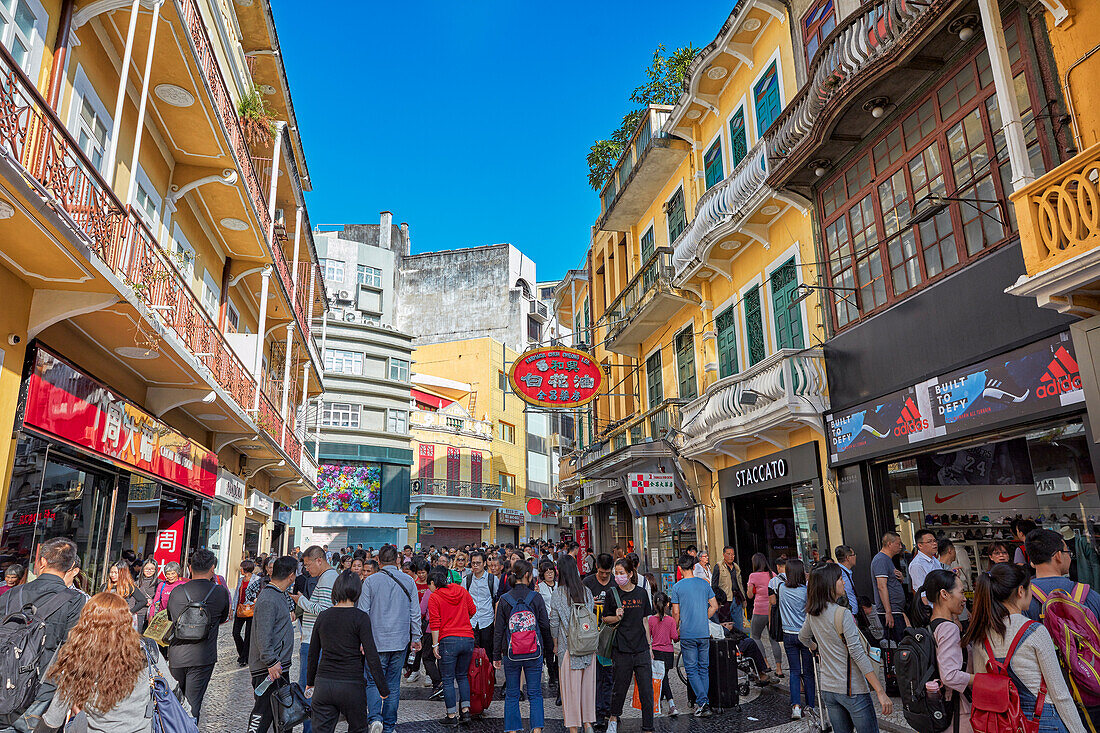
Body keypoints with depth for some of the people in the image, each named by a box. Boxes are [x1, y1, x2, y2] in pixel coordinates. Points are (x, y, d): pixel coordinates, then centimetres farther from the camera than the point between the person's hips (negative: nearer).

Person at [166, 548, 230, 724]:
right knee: (193, 704, 5)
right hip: (202, 658, -3)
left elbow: (170, 618, 15)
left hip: (176, 656, 3)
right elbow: (223, 619, 10)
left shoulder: (176, 592, -3)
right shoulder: (220, 592, -8)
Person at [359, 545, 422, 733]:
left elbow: (363, 613, -5)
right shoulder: (409, 581, 1)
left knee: (373, 682, 8)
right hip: (400, 641, 2)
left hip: (377, 640, -2)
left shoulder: (371, 581, -6)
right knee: (393, 685, 12)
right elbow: (415, 614, 4)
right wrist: (416, 638, 13)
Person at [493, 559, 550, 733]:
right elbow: (545, 625, -2)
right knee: (535, 693, 9)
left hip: (511, 653, 1)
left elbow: (498, 630, 0)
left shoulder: (504, 599, -4)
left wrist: (496, 655, 7)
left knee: (512, 694, 12)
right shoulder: (536, 597, -7)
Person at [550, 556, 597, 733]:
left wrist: (555, 644, 9)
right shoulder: (587, 591, 1)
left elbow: (554, 622, -4)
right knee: (587, 683, 14)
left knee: (570, 686, 5)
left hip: (568, 645, -4)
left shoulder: (557, 594, -10)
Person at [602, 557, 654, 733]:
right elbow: (605, 619, 6)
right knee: (620, 687, 6)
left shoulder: (641, 593, 7)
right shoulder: (612, 594, -1)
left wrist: (649, 645, 12)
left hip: (641, 649, 2)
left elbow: (645, 620, 13)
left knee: (646, 690, 1)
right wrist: (617, 617, -15)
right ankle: (613, 718, 31)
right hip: (622, 649, -2)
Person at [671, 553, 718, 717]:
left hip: (687, 634, -3)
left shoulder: (677, 587, -7)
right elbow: (714, 606, 5)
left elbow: (676, 612, -6)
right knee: (704, 668, 13)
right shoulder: (704, 583, 2)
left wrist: (675, 630, 9)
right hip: (704, 632, 3)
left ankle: (702, 702, -8)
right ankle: (704, 702, 16)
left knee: (692, 670, 3)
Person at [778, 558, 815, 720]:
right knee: (808, 672, 10)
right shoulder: (806, 590, -14)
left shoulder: (782, 588, -3)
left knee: (794, 671, 7)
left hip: (788, 635, 3)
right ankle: (810, 706, 14)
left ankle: (796, 705, -4)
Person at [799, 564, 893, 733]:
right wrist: (881, 692, -18)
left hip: (827, 688, 7)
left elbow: (803, 638, 22)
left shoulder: (812, 614, 4)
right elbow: (857, 654, -20)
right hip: (851, 689, -7)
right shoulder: (842, 613, -17)